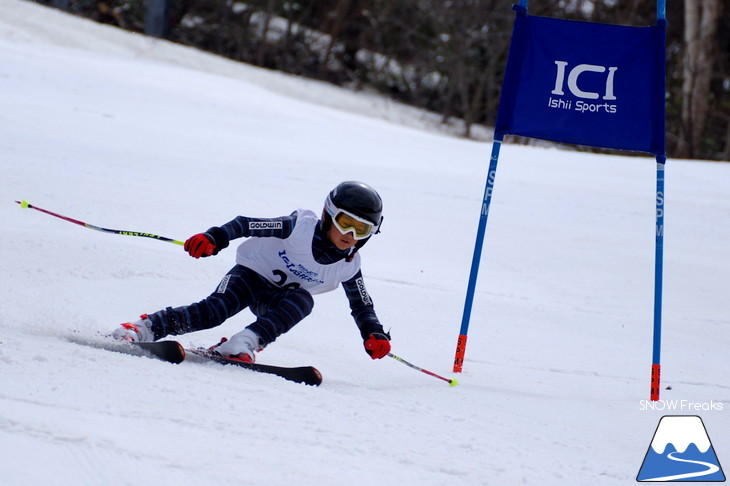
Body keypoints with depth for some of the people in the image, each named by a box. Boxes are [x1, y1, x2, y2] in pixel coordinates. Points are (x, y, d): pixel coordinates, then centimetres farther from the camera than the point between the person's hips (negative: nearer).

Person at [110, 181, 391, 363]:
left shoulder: (348, 266, -7)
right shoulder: (301, 227, -20)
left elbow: (362, 306, 6)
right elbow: (247, 225, -18)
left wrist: (374, 334, -11)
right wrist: (213, 237, -33)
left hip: (278, 299, 3)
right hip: (252, 274, -3)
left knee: (303, 300, -32)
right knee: (215, 310, -31)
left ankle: (243, 345, -40)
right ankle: (143, 329, -26)